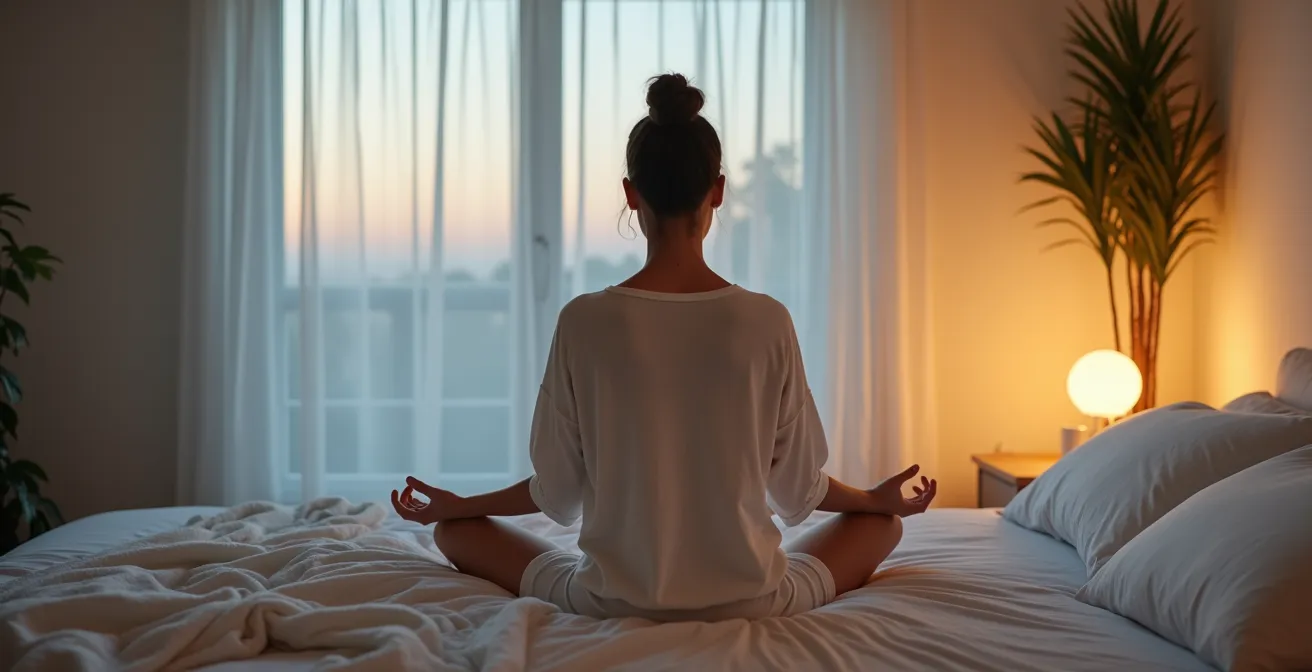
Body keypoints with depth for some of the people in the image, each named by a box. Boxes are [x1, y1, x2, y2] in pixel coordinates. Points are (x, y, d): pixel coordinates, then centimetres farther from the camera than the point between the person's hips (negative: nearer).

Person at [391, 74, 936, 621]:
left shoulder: (585, 321, -14)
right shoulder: (767, 322, -12)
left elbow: (559, 494, -5)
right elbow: (797, 488, -1)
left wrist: (456, 504, 14)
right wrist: (879, 498, 19)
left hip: (614, 602, -1)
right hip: (749, 603, 2)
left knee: (456, 530, 20)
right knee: (883, 522, 26)